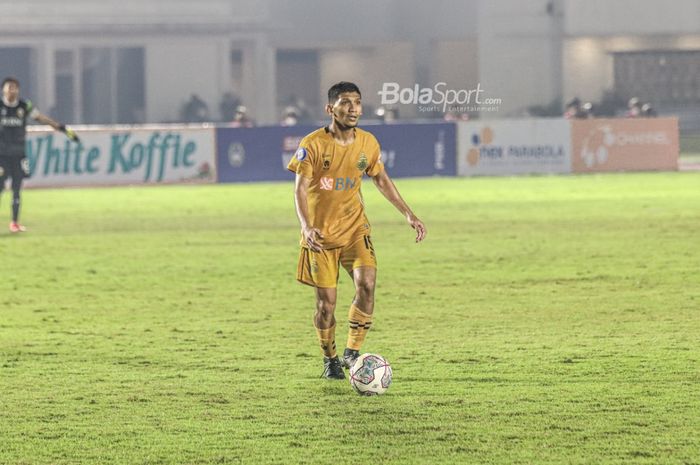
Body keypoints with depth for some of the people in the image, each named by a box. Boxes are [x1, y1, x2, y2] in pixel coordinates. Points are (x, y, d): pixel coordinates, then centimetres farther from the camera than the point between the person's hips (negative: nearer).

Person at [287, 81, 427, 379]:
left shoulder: (368, 143, 0)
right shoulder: (313, 144, -14)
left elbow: (381, 179, 14)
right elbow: (301, 188, -17)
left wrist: (408, 214, 9)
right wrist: (306, 227, -32)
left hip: (355, 229, 3)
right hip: (320, 234, -3)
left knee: (367, 285, -19)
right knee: (326, 302, -2)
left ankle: (352, 353, -6)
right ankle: (330, 360, 21)